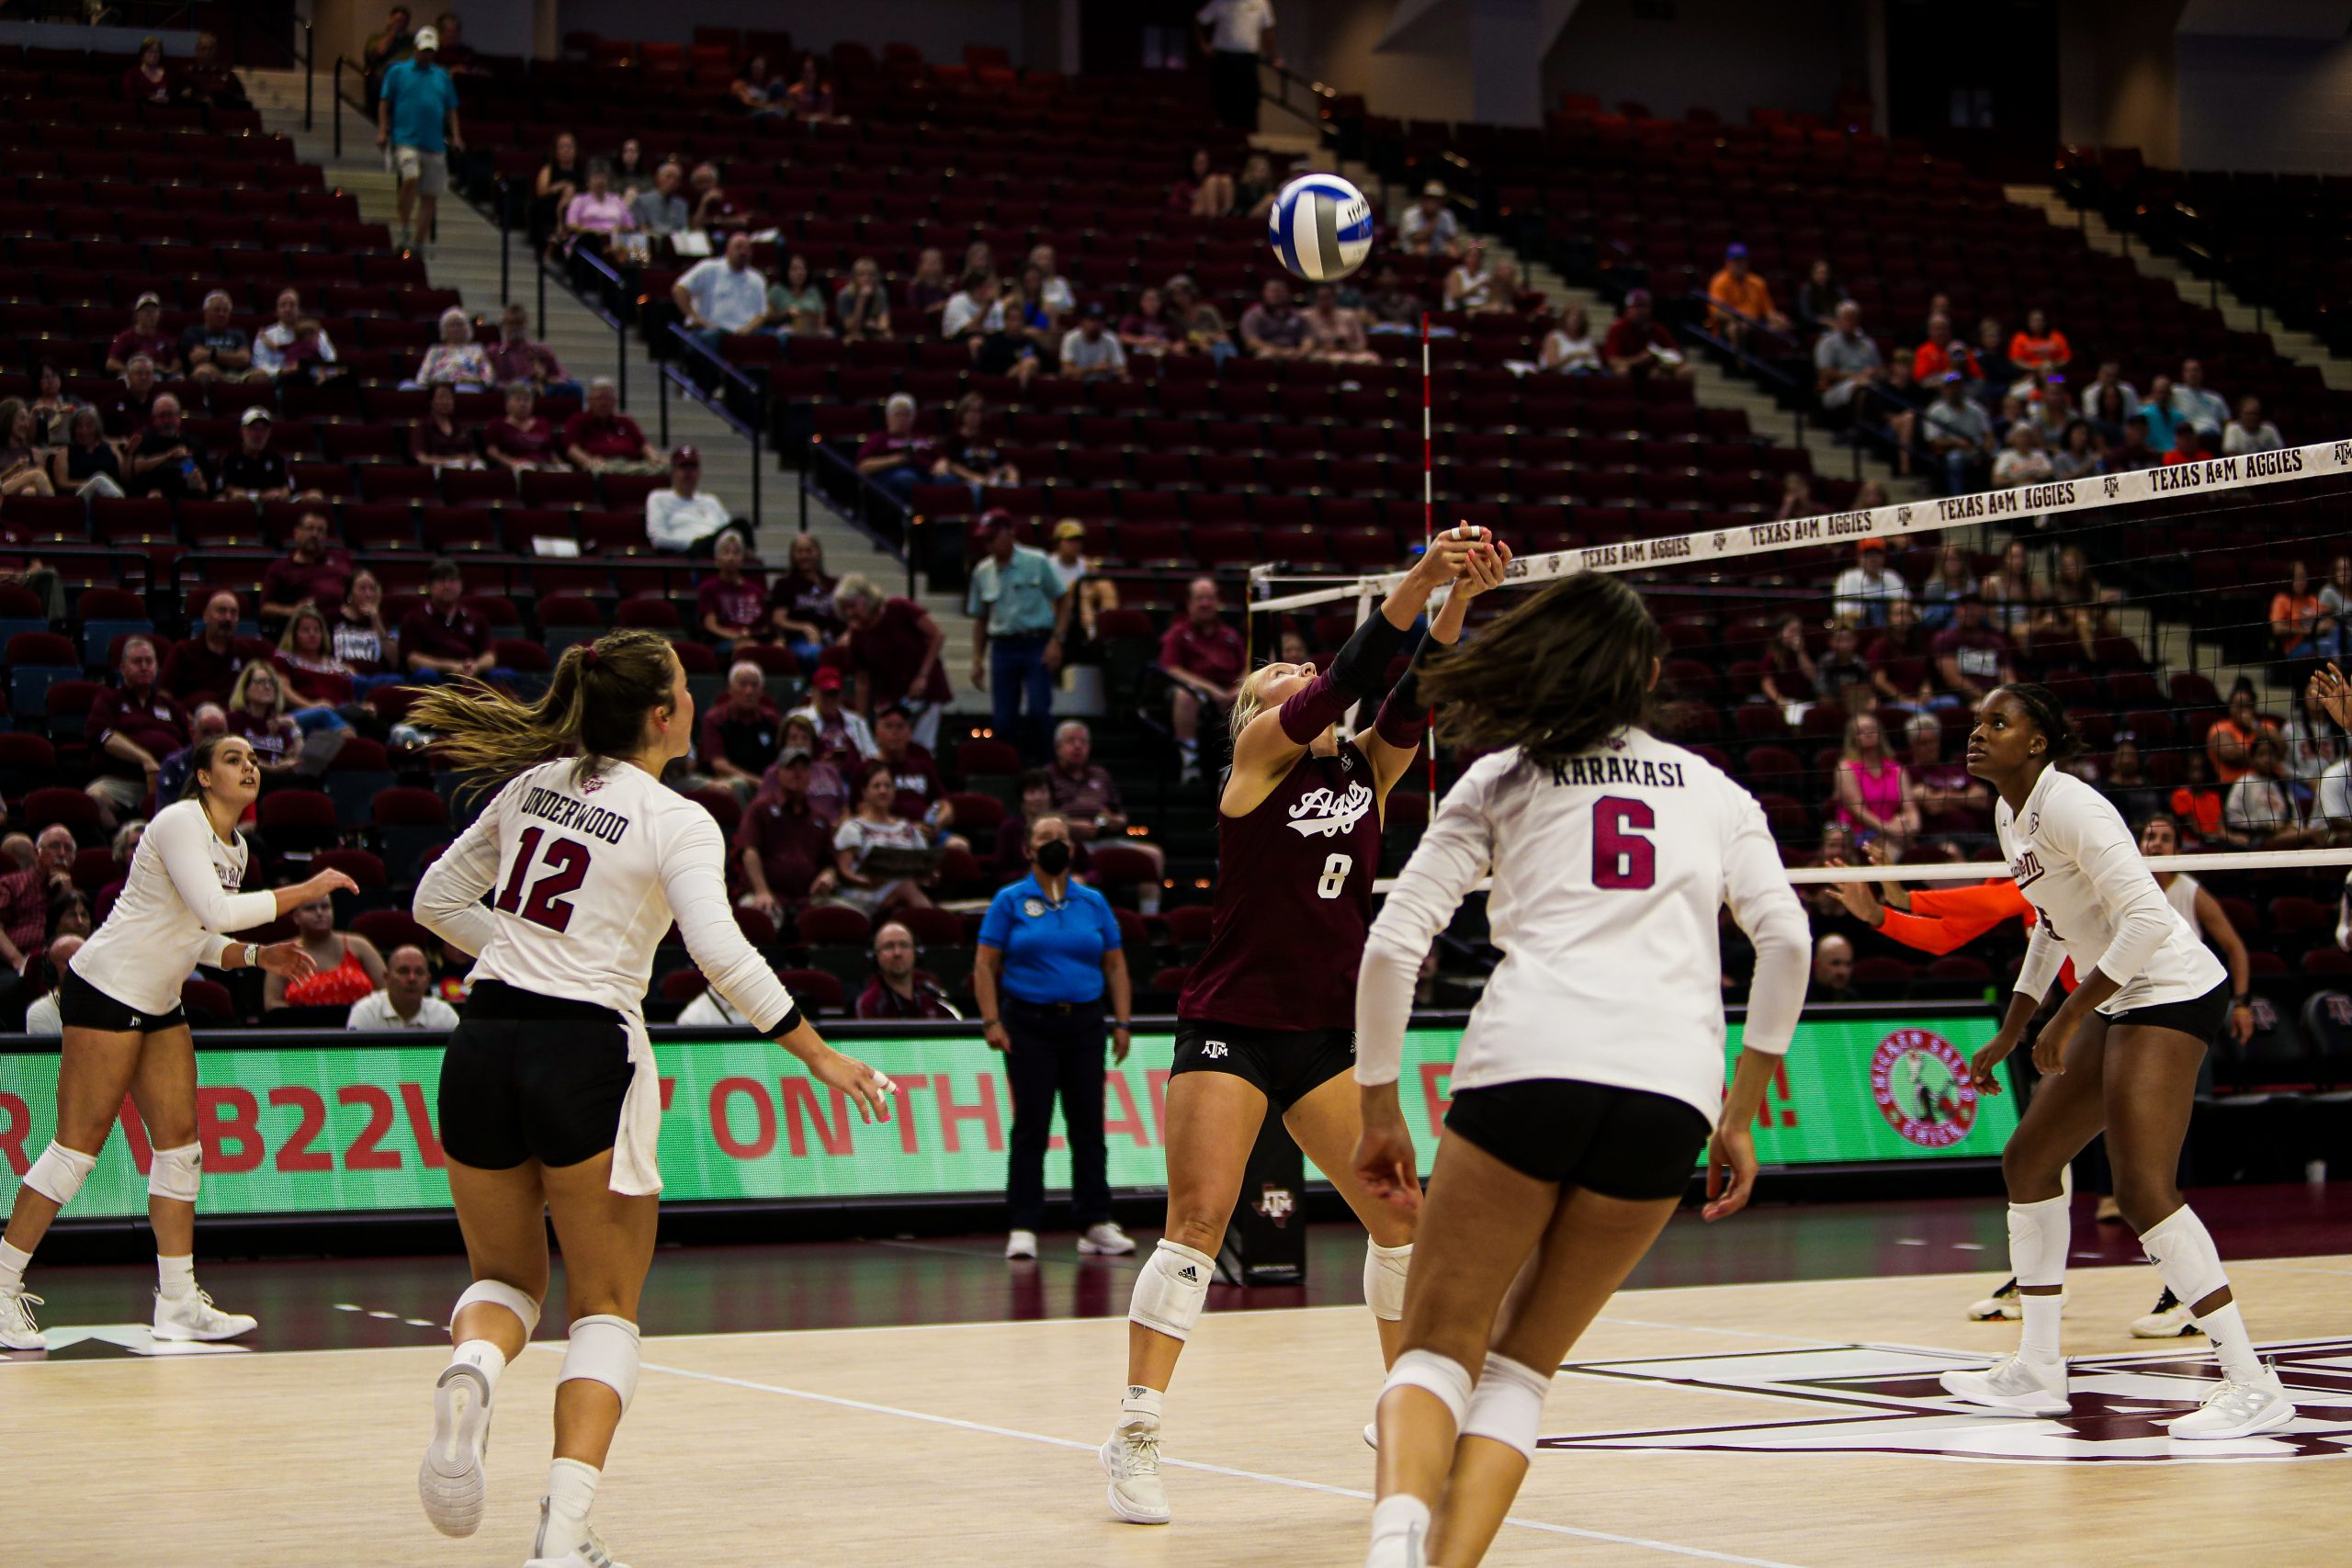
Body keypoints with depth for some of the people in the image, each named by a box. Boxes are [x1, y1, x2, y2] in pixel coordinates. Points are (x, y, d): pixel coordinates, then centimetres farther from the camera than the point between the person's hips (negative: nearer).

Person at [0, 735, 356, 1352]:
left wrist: (258, 955, 4)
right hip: (105, 990, -9)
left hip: (159, 1003, 9)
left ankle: (177, 1302, 8)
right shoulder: (179, 823, -16)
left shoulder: (234, 848, 12)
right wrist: (307, 889, -21)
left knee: (179, 1140, 5)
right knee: (80, 1142, -9)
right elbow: (217, 912, -27)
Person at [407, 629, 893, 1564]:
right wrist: (817, 1055, -13)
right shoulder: (677, 822, -5)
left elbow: (437, 900, 18)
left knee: (505, 1275, 21)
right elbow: (721, 952, -18)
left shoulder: (533, 784, 10)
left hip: (483, 1046, 4)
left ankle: (471, 1370, -16)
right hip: (587, 1057, -4)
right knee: (604, 1309, 10)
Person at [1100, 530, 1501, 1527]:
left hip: (1328, 1036, 5)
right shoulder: (1256, 753, -2)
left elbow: (1413, 695, -5)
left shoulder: (1366, 770, 11)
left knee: (1400, 1216, 4)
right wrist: (1419, 581, -25)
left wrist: (1462, 599, -20)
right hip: (1231, 1026, -5)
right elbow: (1347, 679, -17)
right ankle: (1136, 1436, -12)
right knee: (1197, 1221, -13)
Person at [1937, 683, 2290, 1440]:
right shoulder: (2010, 815, 11)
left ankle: (2252, 1385, -17)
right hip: (2122, 1003, 10)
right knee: (2028, 1163, 13)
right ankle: (2038, 1371, 22)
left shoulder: (2067, 806, -19)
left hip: (2171, 990, -10)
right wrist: (2010, 1035, 21)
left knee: (2142, 1190, -20)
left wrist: (2067, 1019, -24)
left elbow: (2147, 917, -26)